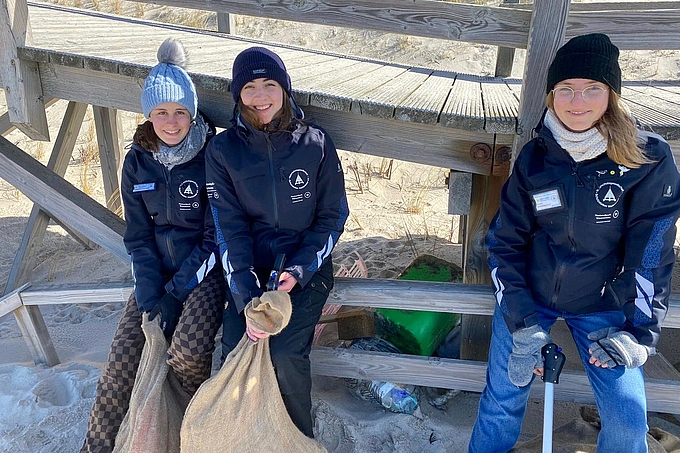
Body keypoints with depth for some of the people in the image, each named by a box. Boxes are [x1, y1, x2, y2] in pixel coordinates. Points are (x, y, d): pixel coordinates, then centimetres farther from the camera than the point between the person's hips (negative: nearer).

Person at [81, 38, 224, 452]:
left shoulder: (212, 158, -13)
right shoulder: (137, 162, 0)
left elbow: (215, 236, -11)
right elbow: (138, 237, 3)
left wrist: (174, 293, -15)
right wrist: (151, 299, -9)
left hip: (204, 271, -4)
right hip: (157, 273, 4)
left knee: (188, 350, -26)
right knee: (124, 356, -8)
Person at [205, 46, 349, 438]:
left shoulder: (316, 144, -3)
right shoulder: (223, 150, -1)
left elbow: (333, 216, 0)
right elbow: (230, 228, -6)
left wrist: (299, 270, -14)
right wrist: (248, 299, -17)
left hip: (306, 269, -1)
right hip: (251, 270, 1)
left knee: (286, 354, -21)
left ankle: (300, 439, 8)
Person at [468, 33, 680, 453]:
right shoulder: (534, 157, -8)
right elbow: (506, 242, -6)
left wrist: (641, 331, -14)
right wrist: (522, 324, -13)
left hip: (603, 305, -1)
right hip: (528, 296, 1)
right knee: (502, 399, 5)